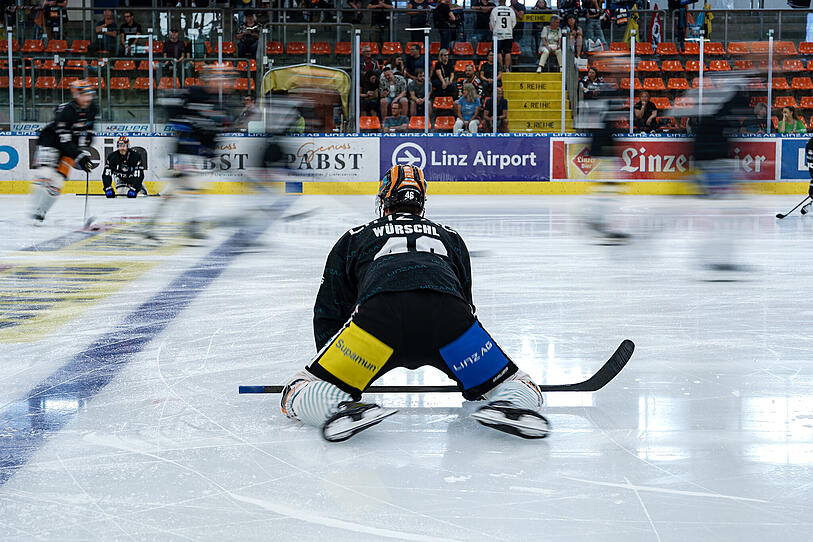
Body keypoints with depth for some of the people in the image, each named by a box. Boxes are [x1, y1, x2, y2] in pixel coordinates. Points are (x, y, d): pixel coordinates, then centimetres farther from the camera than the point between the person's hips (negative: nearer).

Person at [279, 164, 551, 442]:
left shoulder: (353, 238, 36)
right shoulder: (450, 237, 41)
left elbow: (328, 312, 34)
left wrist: (333, 373, 45)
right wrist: (471, 384, 55)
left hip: (379, 311, -1)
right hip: (447, 311, 1)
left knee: (299, 393, 9)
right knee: (521, 388, 17)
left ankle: (341, 409, -25)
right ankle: (509, 403, -20)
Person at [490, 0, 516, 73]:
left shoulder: (495, 10, -4)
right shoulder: (511, 10, 2)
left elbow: (491, 23, -2)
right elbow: (514, 22, 5)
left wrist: (492, 30, 15)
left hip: (498, 34, -2)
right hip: (509, 34, 2)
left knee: (499, 52, 2)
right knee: (507, 52, 4)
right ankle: (507, 69, 2)